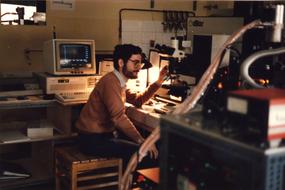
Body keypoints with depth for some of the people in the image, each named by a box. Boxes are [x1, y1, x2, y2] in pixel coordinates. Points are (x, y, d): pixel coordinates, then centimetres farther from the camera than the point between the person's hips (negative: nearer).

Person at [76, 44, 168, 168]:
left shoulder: (118, 81, 11)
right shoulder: (110, 82, -22)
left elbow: (138, 100, 22)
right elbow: (119, 117, -31)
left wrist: (158, 82, 12)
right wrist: (142, 141, -31)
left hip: (105, 132, 11)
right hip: (93, 139, -11)